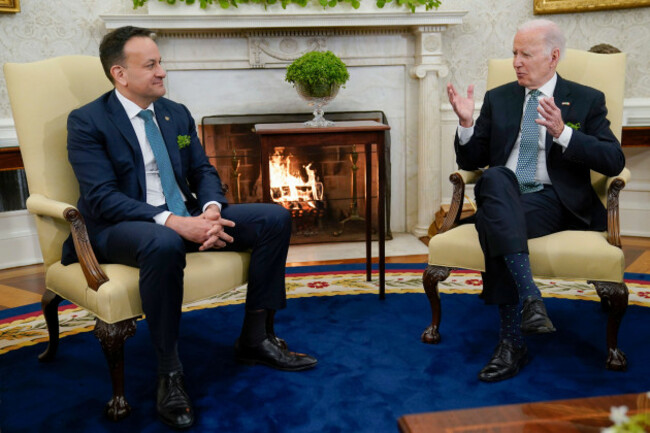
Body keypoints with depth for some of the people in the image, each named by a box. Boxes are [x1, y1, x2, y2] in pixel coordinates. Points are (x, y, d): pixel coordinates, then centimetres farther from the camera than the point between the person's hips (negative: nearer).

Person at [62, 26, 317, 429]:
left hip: (186, 217, 7)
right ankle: (169, 372, -23)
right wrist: (173, 222, -29)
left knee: (275, 217, -7)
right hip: (121, 228, -6)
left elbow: (203, 171, 11)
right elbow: (102, 198, -17)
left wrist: (211, 209, -14)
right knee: (163, 243, -42)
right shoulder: (87, 122, -7)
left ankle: (256, 338, 1)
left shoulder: (177, 113, 12)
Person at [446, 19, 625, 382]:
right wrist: (467, 123, -3)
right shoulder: (498, 99, 19)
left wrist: (561, 132, -16)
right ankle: (529, 295, -42)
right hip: (502, 199, 3)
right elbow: (470, 161, 16)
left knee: (491, 219, -34)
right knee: (496, 178, -34)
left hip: (555, 202, -3)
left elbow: (614, 161, -2)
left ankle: (513, 341, -29)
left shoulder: (587, 100, 11)